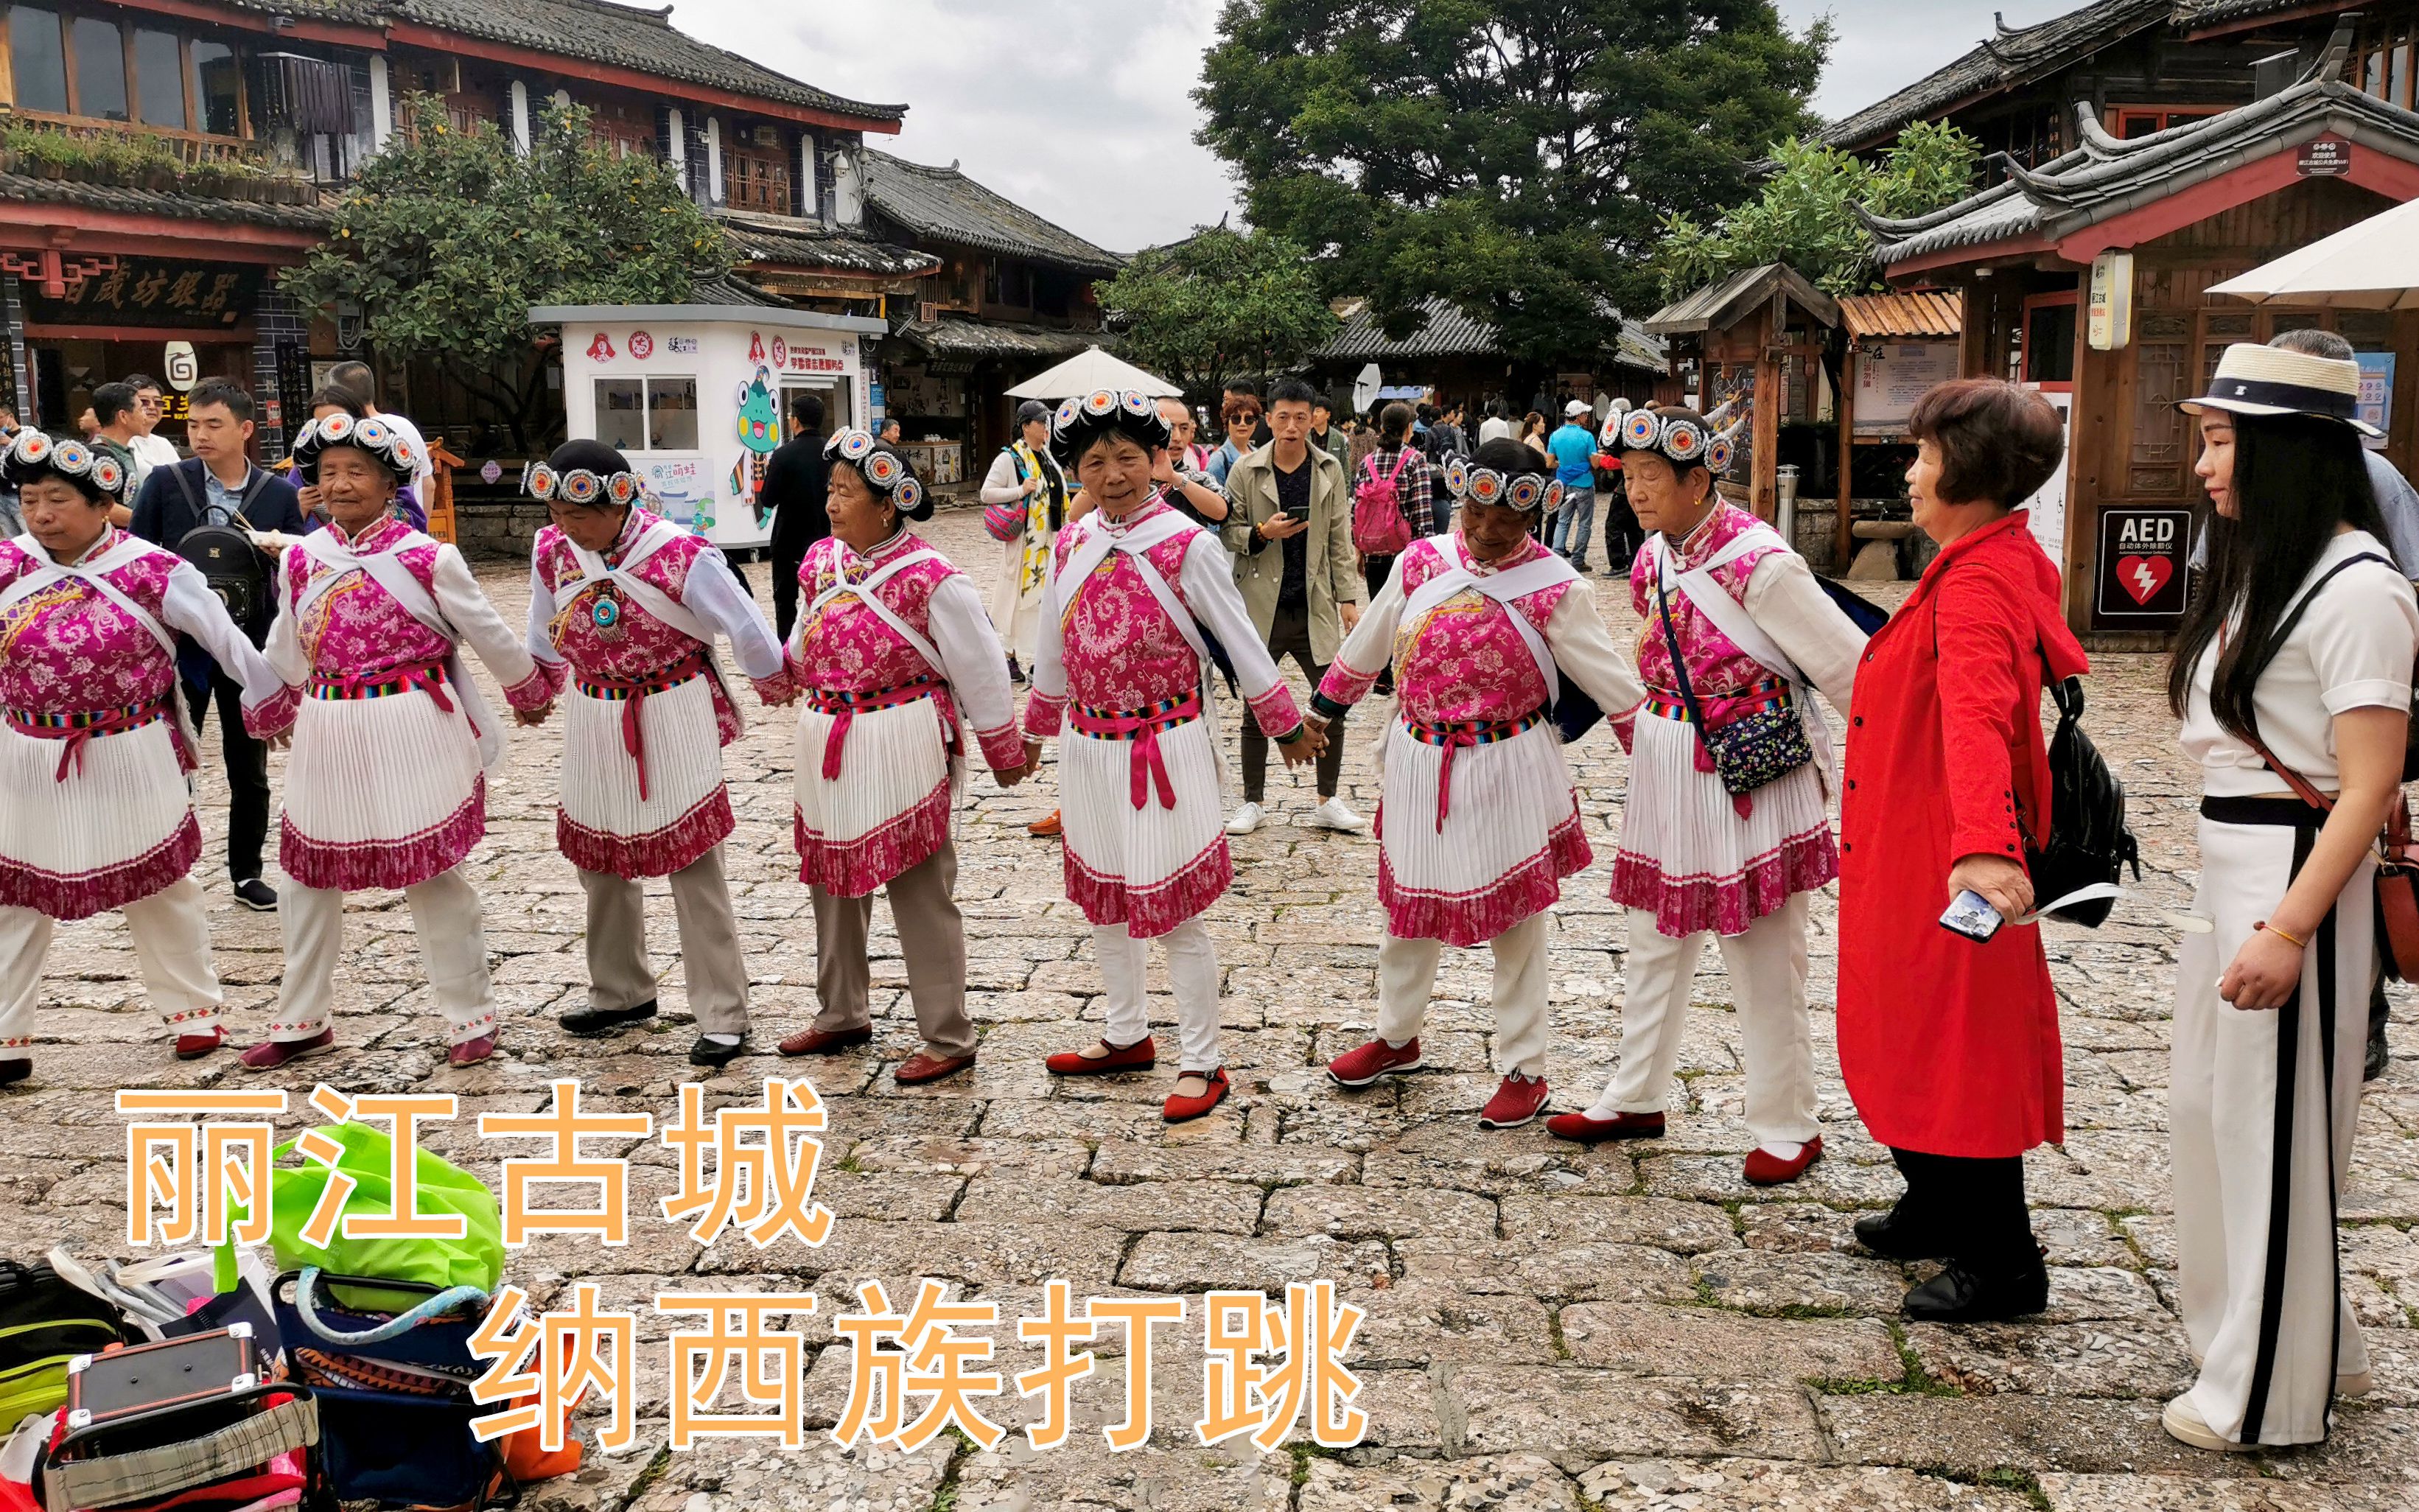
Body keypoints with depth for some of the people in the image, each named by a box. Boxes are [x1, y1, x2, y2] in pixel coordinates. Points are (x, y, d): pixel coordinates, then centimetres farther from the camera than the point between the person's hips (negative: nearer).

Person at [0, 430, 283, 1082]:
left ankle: (192, 1008, 31)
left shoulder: (154, 571, -11)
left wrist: (276, 701, -5)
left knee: (159, 888, 13)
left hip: (129, 759, -3)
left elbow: (226, 638, -7)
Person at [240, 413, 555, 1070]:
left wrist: (531, 693, 15)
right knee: (307, 876, 11)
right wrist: (267, 716, 30)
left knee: (433, 876, 3)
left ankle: (471, 1017, 18)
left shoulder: (427, 559, -8)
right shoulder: (300, 560, 4)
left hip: (412, 736, -4)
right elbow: (284, 654, 19)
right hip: (329, 738, 5)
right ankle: (301, 1021, 27)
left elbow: (490, 634, 4)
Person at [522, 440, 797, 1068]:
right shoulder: (552, 549, -4)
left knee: (692, 865, -3)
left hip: (670, 720, -5)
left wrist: (777, 688, 2)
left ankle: (722, 1015, 4)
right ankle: (621, 992, 33)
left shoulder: (680, 554, -21)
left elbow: (745, 628, -10)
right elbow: (544, 638, 14)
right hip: (594, 721, 6)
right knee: (599, 857, 14)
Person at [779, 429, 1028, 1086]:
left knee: (920, 895, -1)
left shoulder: (931, 580, -16)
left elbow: (981, 671, -10)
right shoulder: (823, 560, 5)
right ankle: (842, 1014, 36)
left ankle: (948, 1040, 10)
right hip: (829, 748, 8)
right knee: (833, 883, 18)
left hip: (900, 754, -7)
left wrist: (1005, 754, -4)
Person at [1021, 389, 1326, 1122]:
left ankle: (1201, 1063, 12)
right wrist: (1034, 732, 23)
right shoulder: (1073, 544, 4)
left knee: (1172, 910, -1)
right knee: (1103, 897, 16)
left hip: (1165, 746, -6)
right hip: (1090, 746, 6)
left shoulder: (1186, 544, -12)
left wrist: (1287, 725, 2)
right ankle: (1126, 1036, 34)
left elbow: (1241, 641, -5)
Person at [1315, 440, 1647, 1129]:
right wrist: (1320, 711, 22)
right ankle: (1396, 1036, 38)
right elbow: (1365, 651, 12)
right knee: (1408, 904, 16)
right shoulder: (1420, 563, -1)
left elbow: (1617, 684, -6)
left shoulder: (1554, 588, -10)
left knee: (1516, 919, 7)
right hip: (1420, 764, 3)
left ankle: (1524, 1069, 22)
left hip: (1510, 772, -3)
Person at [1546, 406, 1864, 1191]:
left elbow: (1852, 668, -16)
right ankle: (1636, 1097, 32)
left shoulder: (1760, 563, -21)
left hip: (1751, 775, -7)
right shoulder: (1656, 556, 3)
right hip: (1669, 767, 7)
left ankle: (1787, 1127, 19)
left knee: (1762, 957, 3)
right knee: (1656, 942, 17)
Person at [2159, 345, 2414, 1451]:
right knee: (2209, 1111, 17)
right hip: (2226, 869, 9)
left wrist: (2289, 931, -22)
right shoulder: (2262, 570, 11)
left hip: (2293, 877, -9)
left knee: (2272, 1130, 3)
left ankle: (2270, 1395, 20)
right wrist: (2232, 904, 14)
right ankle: (2308, 1347, 35)